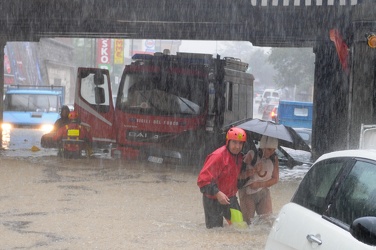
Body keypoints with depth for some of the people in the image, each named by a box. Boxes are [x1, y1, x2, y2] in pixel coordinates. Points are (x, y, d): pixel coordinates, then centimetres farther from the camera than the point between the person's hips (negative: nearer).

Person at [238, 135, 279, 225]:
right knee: (247, 221, -4)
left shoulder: (274, 158, -2)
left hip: (263, 192, 3)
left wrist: (260, 184, -14)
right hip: (248, 193, -3)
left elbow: (275, 179, 1)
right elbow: (241, 174, -12)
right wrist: (254, 170, -30)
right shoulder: (251, 155, -12)